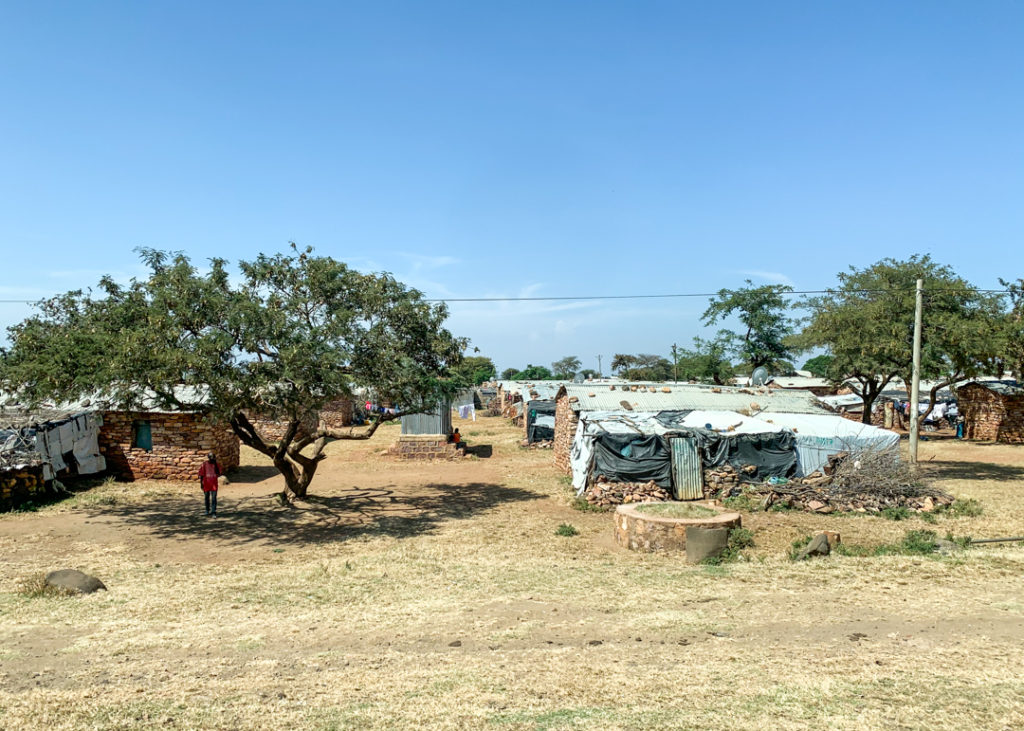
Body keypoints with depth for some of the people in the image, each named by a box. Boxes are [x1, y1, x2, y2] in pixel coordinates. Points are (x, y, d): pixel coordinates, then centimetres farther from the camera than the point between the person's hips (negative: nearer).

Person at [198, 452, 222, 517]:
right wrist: (201, 483, -3)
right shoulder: (204, 464, -4)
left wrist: (216, 466, -10)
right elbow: (201, 474, -1)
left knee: (214, 498, -9)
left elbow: (218, 474, 2)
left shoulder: (216, 465, 1)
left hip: (214, 484, 0)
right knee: (207, 498, 14)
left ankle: (213, 512, -11)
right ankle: (207, 510, 32)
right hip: (206, 484, 0)